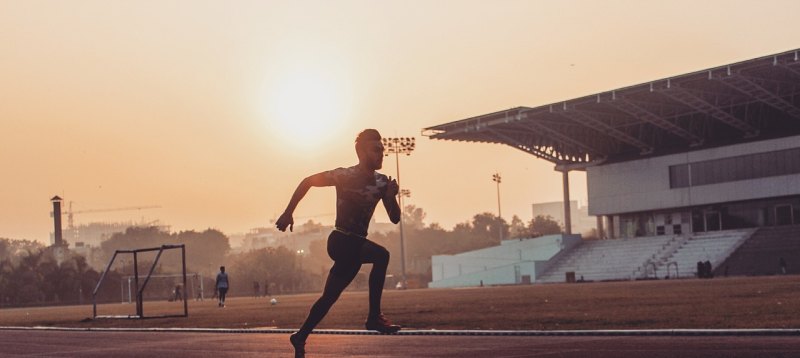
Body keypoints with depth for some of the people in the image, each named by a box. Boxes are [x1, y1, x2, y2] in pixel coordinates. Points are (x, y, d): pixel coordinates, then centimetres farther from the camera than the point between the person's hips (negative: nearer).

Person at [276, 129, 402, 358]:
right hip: (342, 242, -7)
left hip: (357, 244, 7)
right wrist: (288, 213, -6)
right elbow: (308, 181, -5)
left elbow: (395, 219, 3)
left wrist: (391, 197, -17)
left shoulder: (382, 182, 2)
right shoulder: (345, 175, -15)